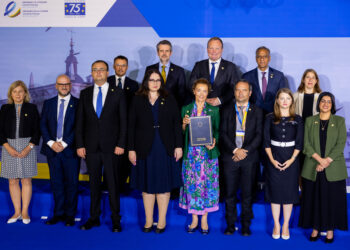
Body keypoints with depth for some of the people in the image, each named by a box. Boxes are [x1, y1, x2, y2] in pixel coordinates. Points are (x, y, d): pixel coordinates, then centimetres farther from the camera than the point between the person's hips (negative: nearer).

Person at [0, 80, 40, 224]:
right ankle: (17, 212, 15)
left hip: (27, 146, -2)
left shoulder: (31, 108, 4)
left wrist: (28, 148, -12)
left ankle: (25, 212, 11)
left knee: (26, 180, 1)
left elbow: (37, 130, 0)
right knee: (12, 181, 5)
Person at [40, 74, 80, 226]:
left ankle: (70, 215, 14)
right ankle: (58, 214, 18)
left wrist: (64, 143, -13)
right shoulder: (48, 103, 12)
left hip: (70, 149, -3)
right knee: (56, 183, 8)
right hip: (52, 149, 3)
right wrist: (51, 143, -8)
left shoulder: (78, 104, 0)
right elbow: (43, 125, 7)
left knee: (72, 183, 3)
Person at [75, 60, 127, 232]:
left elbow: (123, 120, -1)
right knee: (94, 183, 10)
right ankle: (94, 217, 22)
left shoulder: (118, 93, 2)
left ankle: (115, 219, 14)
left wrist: (121, 144, -8)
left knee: (113, 184, 3)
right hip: (91, 147, 2)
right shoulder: (85, 94, 9)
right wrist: (79, 145, 0)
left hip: (111, 146, -2)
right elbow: (79, 121, 8)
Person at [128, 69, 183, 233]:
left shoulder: (169, 100, 7)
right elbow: (131, 126, 2)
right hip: (145, 149, 0)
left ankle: (162, 221, 14)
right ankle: (148, 221, 16)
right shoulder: (138, 101, 5)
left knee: (164, 185, 4)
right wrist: (131, 149, -4)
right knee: (147, 185, 6)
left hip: (165, 149, 0)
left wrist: (178, 146, -3)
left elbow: (177, 124, 4)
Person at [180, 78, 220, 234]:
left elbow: (217, 131, 6)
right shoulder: (186, 109, 8)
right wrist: (184, 124, -10)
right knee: (191, 184, 4)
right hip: (191, 153, 1)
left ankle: (204, 219, 16)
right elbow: (182, 133, 10)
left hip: (208, 153, -1)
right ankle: (194, 220, 17)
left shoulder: (214, 110, 5)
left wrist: (214, 141, -14)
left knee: (207, 185, 2)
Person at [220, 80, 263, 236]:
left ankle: (246, 225, 17)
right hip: (230, 157, 1)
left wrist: (246, 151, -12)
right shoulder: (227, 111, 8)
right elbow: (223, 134, 0)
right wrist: (235, 150, -13)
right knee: (229, 193, 5)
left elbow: (259, 135, -1)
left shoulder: (257, 112, 6)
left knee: (247, 193, 6)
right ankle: (230, 224, 16)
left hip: (249, 157, 0)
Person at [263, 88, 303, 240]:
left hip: (291, 160, 0)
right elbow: (266, 141, 0)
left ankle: (286, 226, 17)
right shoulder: (270, 118, 2)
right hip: (274, 159, 0)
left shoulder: (297, 119, 3)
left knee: (289, 191, 4)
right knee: (275, 190, 4)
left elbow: (299, 143, 1)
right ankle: (276, 225, 16)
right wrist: (272, 159, -10)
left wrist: (291, 160, -11)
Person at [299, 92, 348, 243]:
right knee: (314, 198, 4)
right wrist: (320, 159, -13)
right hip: (312, 169, 1)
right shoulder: (310, 121, 8)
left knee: (332, 199, 3)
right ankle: (315, 228, 16)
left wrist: (327, 161, -14)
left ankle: (330, 229, 15)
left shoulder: (339, 121, 5)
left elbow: (341, 144, -4)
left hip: (333, 169, -1)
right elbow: (306, 143, -1)